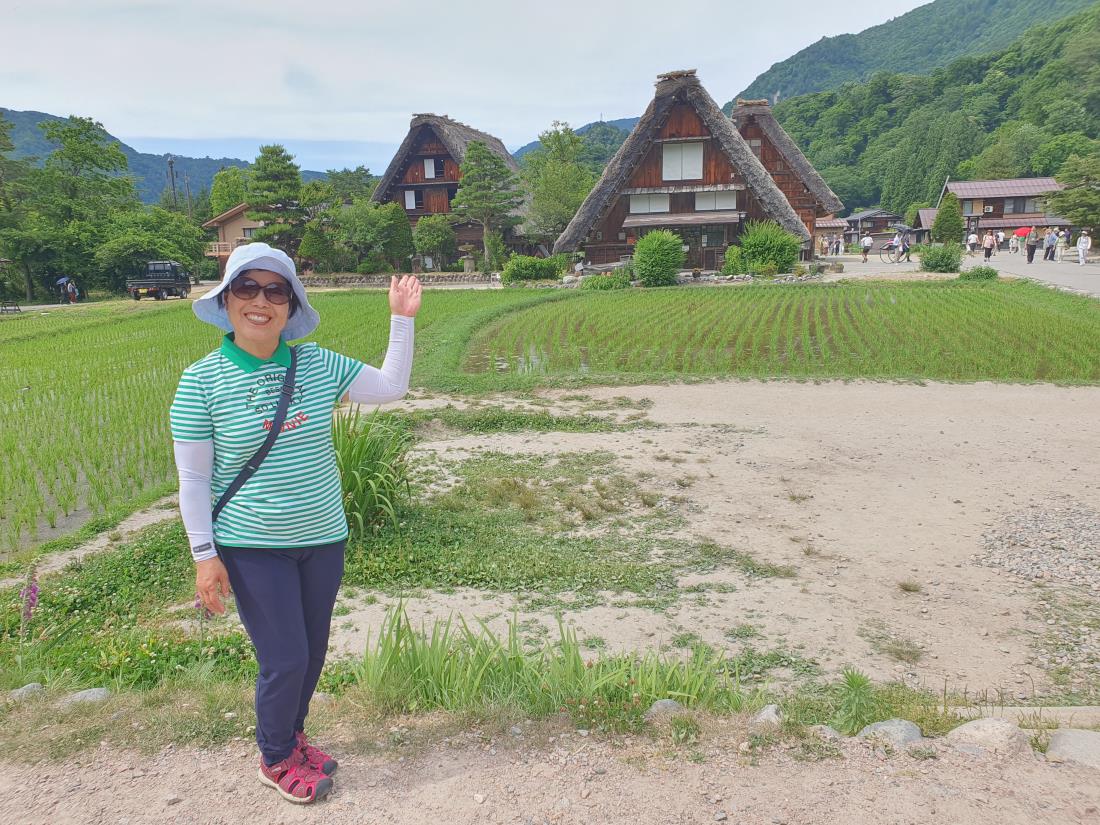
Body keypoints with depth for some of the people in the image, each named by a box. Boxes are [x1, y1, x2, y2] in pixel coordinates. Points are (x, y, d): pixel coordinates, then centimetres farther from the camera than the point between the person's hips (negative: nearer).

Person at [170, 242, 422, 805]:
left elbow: (392, 387, 1)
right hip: (252, 548, -4)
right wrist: (204, 556, -9)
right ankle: (275, 760, 29)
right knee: (285, 659, 1)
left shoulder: (317, 364, -2)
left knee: (312, 652, 17)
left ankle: (291, 736, 44)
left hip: (323, 539, 4)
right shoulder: (203, 380, -11)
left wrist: (402, 319, -6)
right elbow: (193, 479, -9)